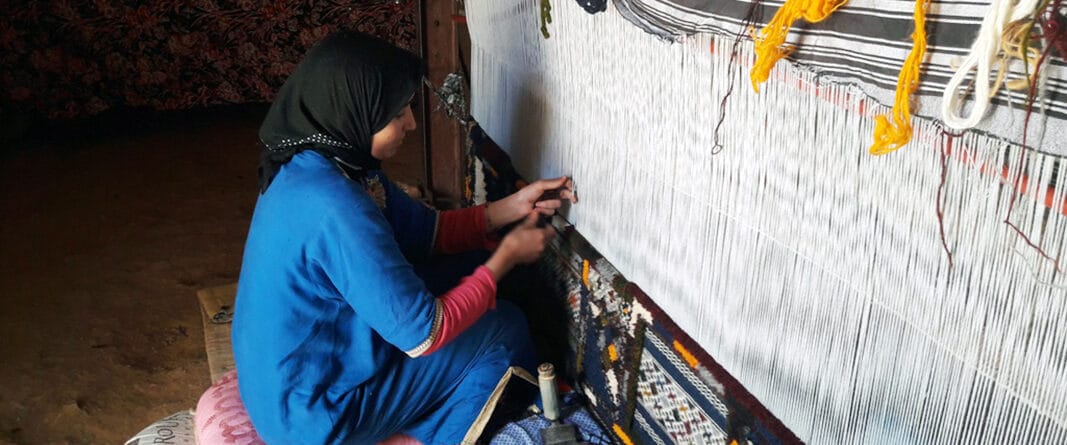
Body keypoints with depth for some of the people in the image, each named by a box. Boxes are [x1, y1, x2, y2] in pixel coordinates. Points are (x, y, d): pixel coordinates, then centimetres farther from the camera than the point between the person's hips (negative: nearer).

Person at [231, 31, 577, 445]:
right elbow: (424, 333, -26)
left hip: (285, 374, 9)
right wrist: (505, 256, -14)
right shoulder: (333, 207, -34)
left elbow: (426, 229, 7)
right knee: (504, 329, -2)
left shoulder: (315, 164, -4)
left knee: (448, 276, 15)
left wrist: (511, 207, -2)